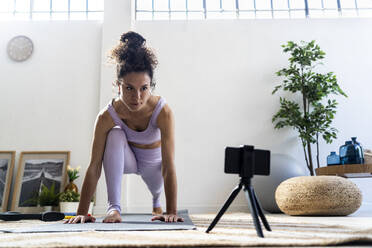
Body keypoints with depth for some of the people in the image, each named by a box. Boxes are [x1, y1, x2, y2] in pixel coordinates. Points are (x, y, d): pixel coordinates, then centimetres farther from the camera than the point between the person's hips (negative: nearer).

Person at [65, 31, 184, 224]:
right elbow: (94, 168, -28)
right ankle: (113, 207, -26)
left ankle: (156, 201, 40)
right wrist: (82, 212, -30)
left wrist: (171, 212, -38)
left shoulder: (163, 112, -35)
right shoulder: (106, 116, -31)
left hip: (153, 161, 3)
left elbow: (168, 167, -36)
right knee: (115, 135, -29)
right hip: (125, 158, -3)